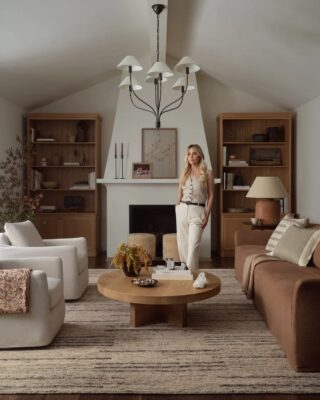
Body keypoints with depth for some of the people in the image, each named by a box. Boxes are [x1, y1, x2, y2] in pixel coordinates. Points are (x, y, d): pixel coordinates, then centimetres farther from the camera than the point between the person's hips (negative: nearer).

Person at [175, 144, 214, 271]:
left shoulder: (208, 173, 0)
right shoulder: (184, 173, 11)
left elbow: (211, 195, -1)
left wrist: (207, 215, -7)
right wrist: (177, 210, 10)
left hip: (197, 211, -4)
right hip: (182, 210, 4)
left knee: (193, 245, -12)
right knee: (182, 244, 6)